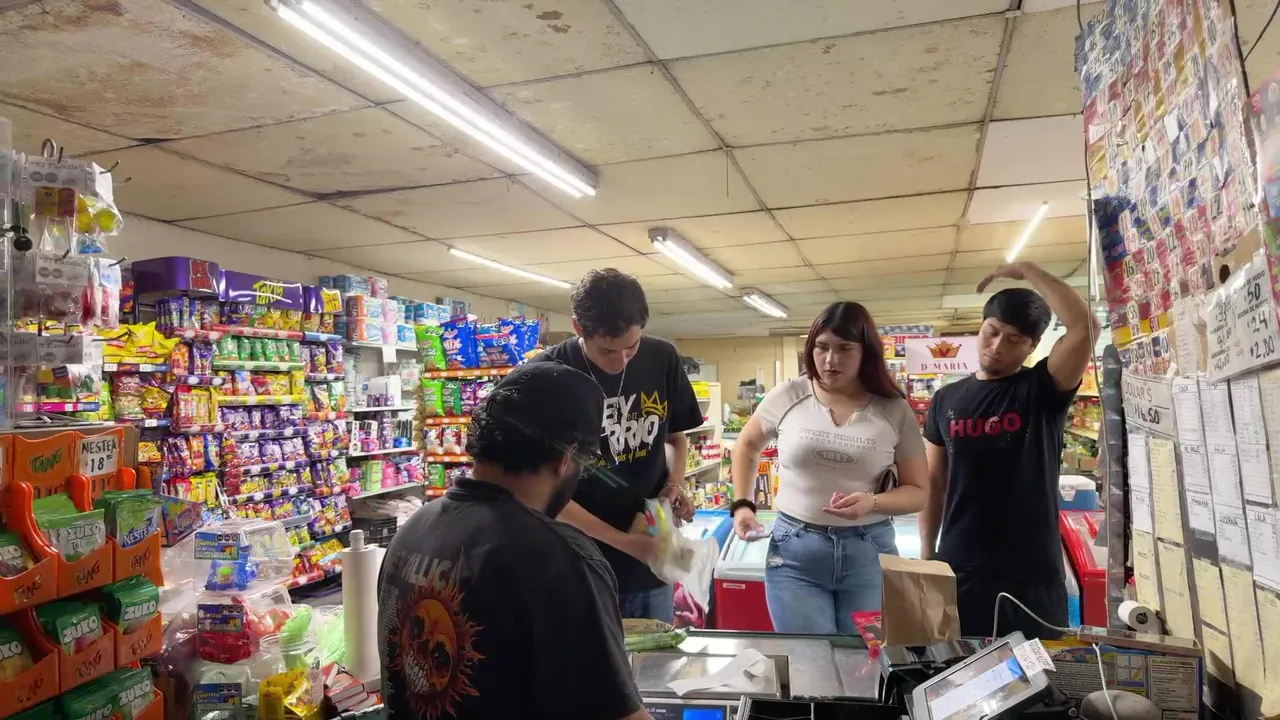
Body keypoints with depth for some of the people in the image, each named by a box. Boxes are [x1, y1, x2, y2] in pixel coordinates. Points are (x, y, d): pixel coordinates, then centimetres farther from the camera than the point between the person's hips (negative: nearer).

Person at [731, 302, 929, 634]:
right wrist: (742, 505, 5)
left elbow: (918, 492, 2)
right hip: (794, 551, 0)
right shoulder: (788, 396, -2)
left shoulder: (895, 411, -2)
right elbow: (746, 446, 15)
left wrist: (872, 503, -18)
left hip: (869, 552, 1)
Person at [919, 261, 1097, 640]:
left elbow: (1085, 327, -19)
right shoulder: (946, 399, 7)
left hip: (1032, 572, -2)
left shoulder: (1043, 390, -1)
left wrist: (1028, 271, -11)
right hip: (957, 569, 2)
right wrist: (926, 553, 7)